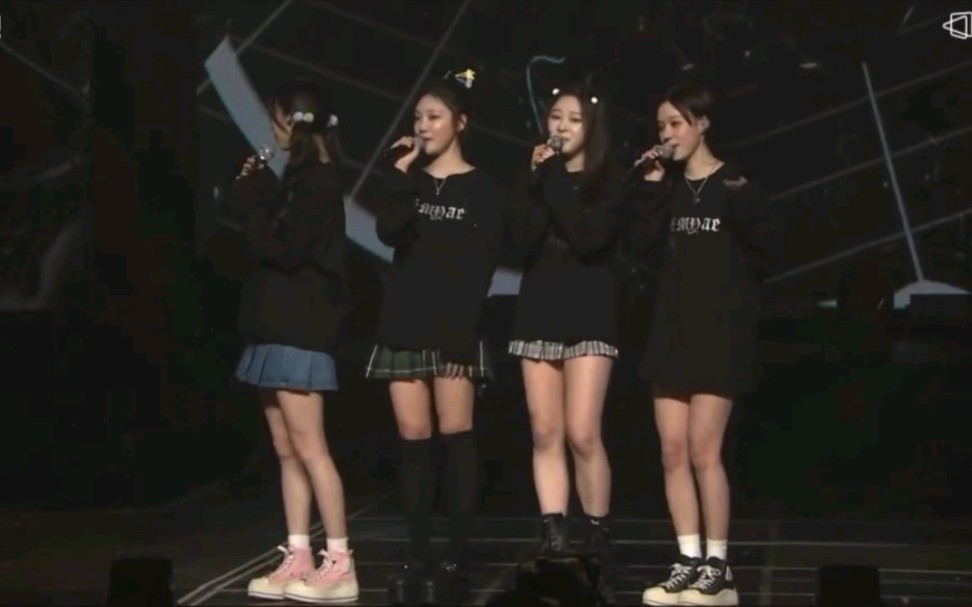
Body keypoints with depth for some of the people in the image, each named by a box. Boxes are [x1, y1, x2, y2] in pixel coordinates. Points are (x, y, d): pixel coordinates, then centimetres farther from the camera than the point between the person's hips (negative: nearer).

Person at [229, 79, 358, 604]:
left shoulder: (317, 181, -12)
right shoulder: (304, 179, 15)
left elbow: (281, 248, -20)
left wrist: (255, 199, -8)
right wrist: (257, 195, 7)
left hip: (298, 327, -10)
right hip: (279, 325, 10)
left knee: (307, 447, -9)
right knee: (287, 451, 8)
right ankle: (298, 560, 11)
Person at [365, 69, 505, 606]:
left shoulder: (480, 188, 2)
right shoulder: (408, 181, 14)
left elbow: (482, 266, -6)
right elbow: (388, 232, -5)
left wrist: (463, 330, -15)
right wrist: (402, 172, -8)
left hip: (453, 326, -4)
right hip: (404, 324, 4)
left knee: (455, 438, -5)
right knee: (412, 440, 2)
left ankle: (457, 559, -3)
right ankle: (418, 558, 6)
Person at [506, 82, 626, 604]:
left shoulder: (607, 183, 1)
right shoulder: (538, 178, 11)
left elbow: (590, 239, -17)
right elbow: (522, 240, -4)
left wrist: (557, 180, -13)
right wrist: (538, 180, -10)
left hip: (588, 315, -4)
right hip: (539, 312, 4)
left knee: (582, 434, -11)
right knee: (545, 433, 1)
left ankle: (598, 540, 0)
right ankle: (554, 540, 4)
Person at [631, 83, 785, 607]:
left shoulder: (736, 186, -4)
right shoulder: (667, 185, 11)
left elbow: (768, 251, -5)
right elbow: (642, 241, -4)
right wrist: (652, 184, -9)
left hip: (722, 332, -6)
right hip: (672, 329, 6)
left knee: (703, 451, -8)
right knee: (672, 450, 3)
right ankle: (689, 563, 9)